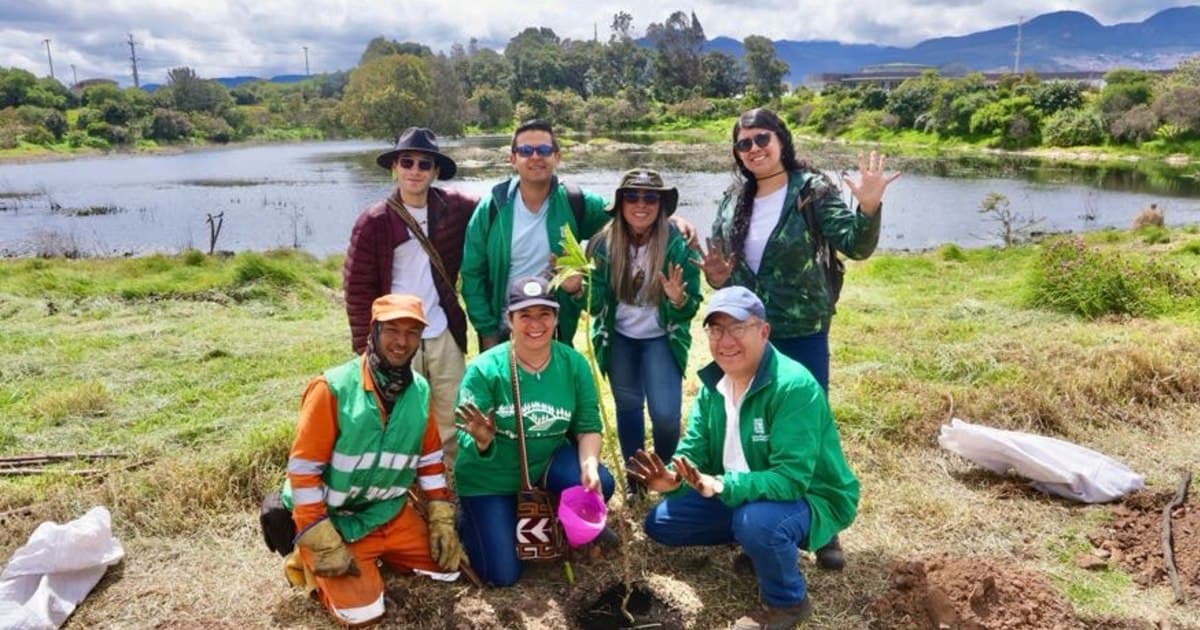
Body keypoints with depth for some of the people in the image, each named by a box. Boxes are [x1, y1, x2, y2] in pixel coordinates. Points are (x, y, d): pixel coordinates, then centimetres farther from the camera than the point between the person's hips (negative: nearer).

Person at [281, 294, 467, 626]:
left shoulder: (420, 391, -4)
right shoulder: (333, 388, -22)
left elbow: (431, 459, 7)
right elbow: (302, 469, -20)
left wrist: (442, 522, 2)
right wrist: (326, 547, -21)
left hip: (391, 512, 6)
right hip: (332, 520, -5)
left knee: (448, 564, 6)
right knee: (362, 612, -15)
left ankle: (378, 555, 23)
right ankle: (312, 563, 12)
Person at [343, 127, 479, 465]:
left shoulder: (454, 208, 1)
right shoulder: (374, 221, -7)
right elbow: (358, 287, -6)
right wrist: (366, 345, -8)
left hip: (444, 336, 3)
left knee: (454, 424, 14)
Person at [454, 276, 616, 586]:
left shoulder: (574, 364, -13)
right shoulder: (484, 369, -22)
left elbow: (588, 426, -8)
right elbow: (467, 440, -20)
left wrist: (590, 465, -28)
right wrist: (482, 441, -44)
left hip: (547, 462, 3)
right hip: (489, 476, -2)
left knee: (598, 484, -27)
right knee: (502, 575, -6)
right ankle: (469, 521, 27)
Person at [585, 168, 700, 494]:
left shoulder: (678, 244, -17)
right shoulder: (604, 243, -12)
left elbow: (690, 309, -15)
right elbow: (596, 303, -10)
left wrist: (678, 300, -37)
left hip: (662, 338, -2)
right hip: (619, 338, 2)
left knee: (665, 413, -12)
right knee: (627, 407, 14)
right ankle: (635, 478, 35)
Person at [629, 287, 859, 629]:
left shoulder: (794, 386, -29)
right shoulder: (713, 382, -5)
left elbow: (791, 478, -34)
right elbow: (695, 447, -3)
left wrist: (722, 486, -45)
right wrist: (673, 478, -25)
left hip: (809, 497, -7)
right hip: (737, 493, 7)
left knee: (756, 521, -39)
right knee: (661, 522, 2)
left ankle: (788, 601, -6)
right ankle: (757, 544, 18)